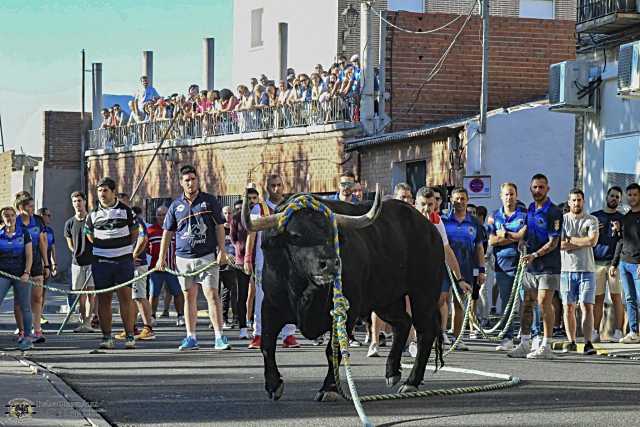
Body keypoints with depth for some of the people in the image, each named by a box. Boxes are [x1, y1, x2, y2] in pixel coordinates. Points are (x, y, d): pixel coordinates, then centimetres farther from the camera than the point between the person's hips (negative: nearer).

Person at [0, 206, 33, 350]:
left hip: (20, 274, -1)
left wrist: (26, 272, -10)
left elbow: (29, 255, 1)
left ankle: (27, 337, 11)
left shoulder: (23, 233, 4)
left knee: (24, 307, 3)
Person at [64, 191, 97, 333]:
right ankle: (83, 320, 10)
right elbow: (70, 245, 15)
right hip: (77, 263, 3)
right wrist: (77, 254, 5)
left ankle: (87, 322, -9)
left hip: (92, 261, -3)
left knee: (91, 292, -8)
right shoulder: (70, 223, 7)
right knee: (80, 293, 4)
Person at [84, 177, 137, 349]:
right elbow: (89, 235, 18)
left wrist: (122, 246, 4)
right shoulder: (93, 214, 7)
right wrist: (103, 247, 10)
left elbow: (134, 233, 10)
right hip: (101, 261, 2)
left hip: (123, 260, -2)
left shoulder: (125, 210, 3)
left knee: (125, 296, -5)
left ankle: (130, 336, -2)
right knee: (103, 298, 2)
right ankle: (107, 337, 6)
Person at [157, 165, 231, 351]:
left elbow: (219, 227, 3)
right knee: (189, 297, 7)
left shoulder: (209, 201, 2)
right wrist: (161, 257, 10)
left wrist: (222, 251, -5)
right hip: (183, 258, 3)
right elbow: (167, 232, 13)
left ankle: (219, 337, -10)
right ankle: (191, 338, 12)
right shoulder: (176, 205, 8)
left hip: (207, 257, -3)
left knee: (212, 294, -10)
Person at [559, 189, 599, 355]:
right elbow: (559, 244, -8)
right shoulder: (561, 220, 5)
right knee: (569, 307, 3)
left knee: (587, 307, -7)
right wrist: (582, 243, -8)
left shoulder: (591, 220, 5)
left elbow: (592, 241, -12)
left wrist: (570, 239, -7)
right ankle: (571, 342, 10)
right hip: (567, 269, 1)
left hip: (587, 270, -1)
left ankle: (588, 343, -12)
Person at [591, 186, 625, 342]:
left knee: (616, 297, -6)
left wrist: (618, 231, -9)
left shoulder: (622, 218, 12)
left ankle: (618, 332, -7)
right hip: (597, 261, 1)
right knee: (598, 298, -1)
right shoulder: (594, 217, 15)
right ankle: (595, 332, 0)